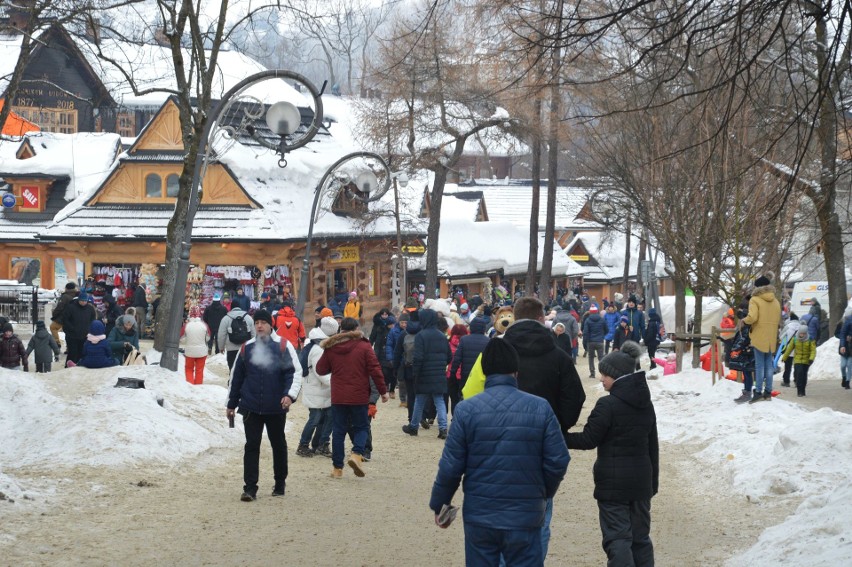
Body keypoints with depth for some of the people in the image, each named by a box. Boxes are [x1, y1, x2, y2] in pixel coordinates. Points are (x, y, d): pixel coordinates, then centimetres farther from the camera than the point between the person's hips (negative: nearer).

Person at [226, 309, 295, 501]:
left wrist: (289, 394, -19)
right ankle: (250, 488, -3)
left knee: (278, 444, 12)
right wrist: (231, 404, 11)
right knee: (252, 446, -4)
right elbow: (236, 377, 11)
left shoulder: (282, 347, -1)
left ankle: (280, 482, 28)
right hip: (251, 407, 1)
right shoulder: (246, 348, 5)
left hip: (276, 408, -1)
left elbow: (292, 373, -3)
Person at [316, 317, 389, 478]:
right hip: (359, 397, -2)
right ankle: (357, 453, -16)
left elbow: (320, 369, 8)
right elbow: (375, 370, -8)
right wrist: (383, 391, 0)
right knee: (361, 427, 11)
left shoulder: (331, 348, 1)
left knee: (338, 430, 8)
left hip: (338, 397, 2)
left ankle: (337, 468, 8)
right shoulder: (364, 347, -7)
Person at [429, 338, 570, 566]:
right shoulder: (541, 408, -5)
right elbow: (558, 462, -4)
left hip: (479, 515, 0)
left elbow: (451, 466, -6)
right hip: (525, 517, 0)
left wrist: (439, 504, 10)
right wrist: (544, 495, 15)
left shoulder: (466, 410, -7)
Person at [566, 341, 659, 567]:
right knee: (640, 536, 14)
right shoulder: (646, 404, 8)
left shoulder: (608, 405, -15)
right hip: (641, 480, 7)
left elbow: (588, 440, -12)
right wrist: (653, 482, 20)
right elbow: (653, 446, 13)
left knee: (617, 538, -5)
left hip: (613, 482, -7)